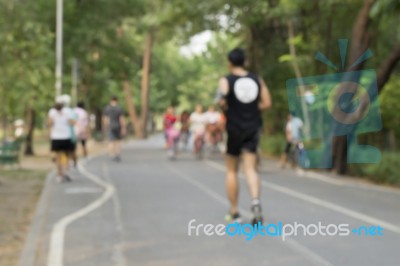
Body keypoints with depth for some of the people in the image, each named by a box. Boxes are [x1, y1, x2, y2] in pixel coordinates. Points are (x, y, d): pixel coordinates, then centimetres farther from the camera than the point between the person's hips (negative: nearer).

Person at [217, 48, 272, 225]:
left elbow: (222, 101, -19)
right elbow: (267, 103, 2)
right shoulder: (257, 79, 6)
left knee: (231, 171, 10)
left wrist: (226, 109, 2)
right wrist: (251, 110, 12)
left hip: (234, 128, -2)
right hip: (252, 128, 2)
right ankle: (255, 201, -29)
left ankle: (234, 213, 14)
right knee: (250, 169, -1)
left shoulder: (226, 80, -5)